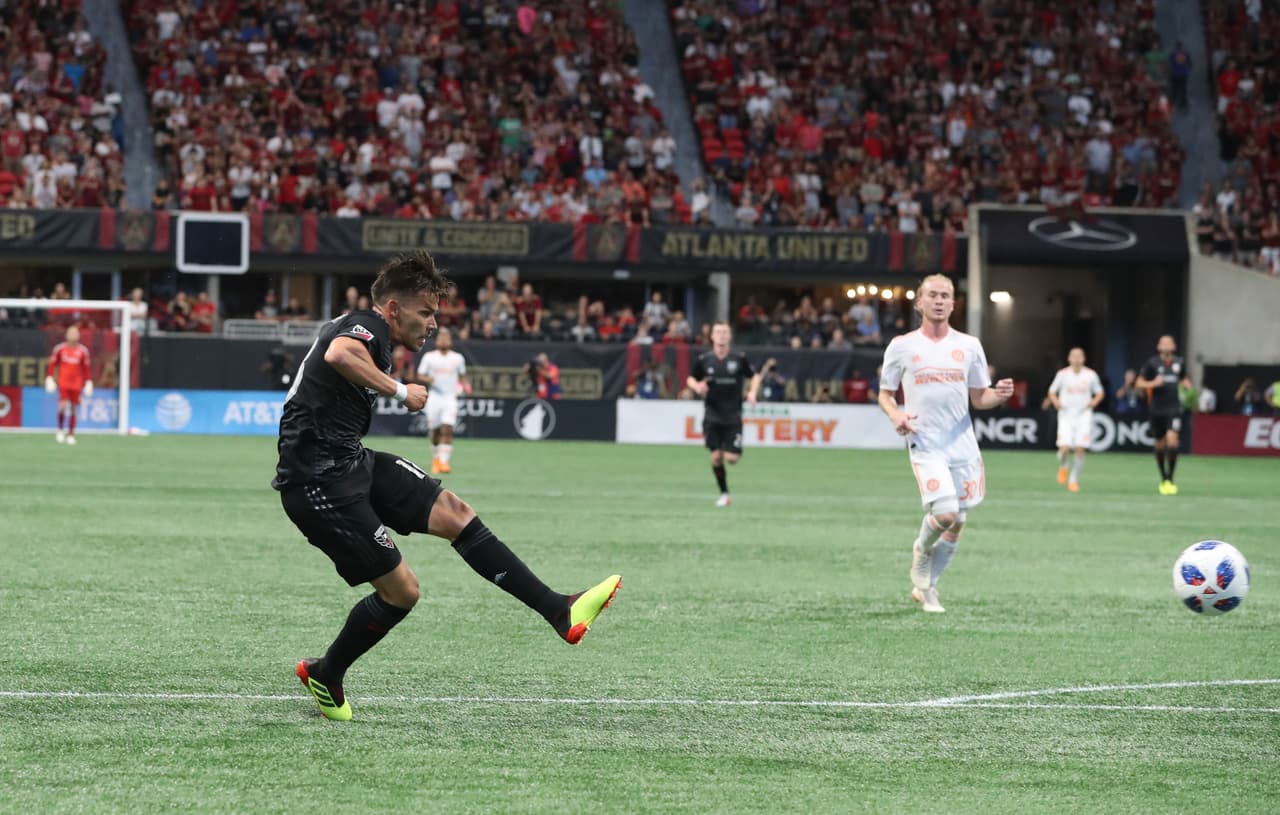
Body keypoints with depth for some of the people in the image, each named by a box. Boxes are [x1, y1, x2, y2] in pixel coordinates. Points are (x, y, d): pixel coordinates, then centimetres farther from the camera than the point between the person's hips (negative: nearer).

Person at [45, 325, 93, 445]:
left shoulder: (83, 351, 3)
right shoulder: (59, 348, -1)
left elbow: (86, 368, 11)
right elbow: (52, 364, 5)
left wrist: (88, 382, 8)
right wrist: (49, 378, -1)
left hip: (76, 384, 2)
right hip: (63, 382, -2)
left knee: (74, 409, 2)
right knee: (63, 405, -16)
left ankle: (70, 434, 11)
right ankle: (60, 430, 4)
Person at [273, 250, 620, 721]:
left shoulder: (363, 331, 17)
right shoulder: (368, 326, -14)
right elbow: (338, 354, -38)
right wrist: (399, 391, -28)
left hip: (352, 463, 10)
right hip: (320, 483, -10)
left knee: (452, 513, 0)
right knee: (401, 591, -6)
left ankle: (559, 611, -2)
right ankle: (325, 675, 17)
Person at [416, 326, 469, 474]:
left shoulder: (458, 358, 9)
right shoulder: (429, 357, 6)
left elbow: (462, 376, 20)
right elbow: (420, 377, 7)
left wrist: (465, 385, -1)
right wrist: (428, 379, -15)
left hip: (450, 397, -1)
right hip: (434, 397, 1)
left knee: (447, 429, -17)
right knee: (435, 432, 3)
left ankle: (443, 461, -22)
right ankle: (435, 459, 25)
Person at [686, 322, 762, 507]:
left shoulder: (739, 358, -3)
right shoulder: (704, 359, -1)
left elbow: (754, 375, 11)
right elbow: (690, 379, 12)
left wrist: (753, 391, -8)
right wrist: (697, 387, -11)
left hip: (733, 415, -1)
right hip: (712, 416, 1)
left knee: (732, 458, -7)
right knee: (716, 457, -5)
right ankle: (724, 493, 12)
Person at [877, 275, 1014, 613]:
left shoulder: (969, 345, 9)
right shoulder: (902, 346, 2)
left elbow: (979, 398, 13)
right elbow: (885, 395, 10)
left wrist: (999, 395, -10)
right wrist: (896, 415, -12)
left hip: (963, 444, 4)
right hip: (925, 445, -4)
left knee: (957, 522, 5)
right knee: (945, 513, -21)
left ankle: (926, 587, 24)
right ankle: (922, 550, 13)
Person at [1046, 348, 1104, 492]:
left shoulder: (1091, 375, 3)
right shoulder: (1062, 374, 2)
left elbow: (1100, 392, 14)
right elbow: (1052, 392, 11)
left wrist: (1094, 401, -7)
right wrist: (1055, 401, -10)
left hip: (1084, 415, 1)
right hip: (1066, 415, -1)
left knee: (1080, 449, -6)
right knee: (1064, 448, -13)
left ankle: (1074, 480, 7)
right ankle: (1062, 467, 21)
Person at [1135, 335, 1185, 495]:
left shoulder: (1179, 362, 7)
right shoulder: (1152, 363, -2)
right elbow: (1139, 383, 1)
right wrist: (1153, 383, -17)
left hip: (1173, 408, 0)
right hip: (1157, 410, 0)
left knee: (1172, 439, -18)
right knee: (1160, 445, 9)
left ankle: (1170, 479, -14)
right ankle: (1163, 479, 26)